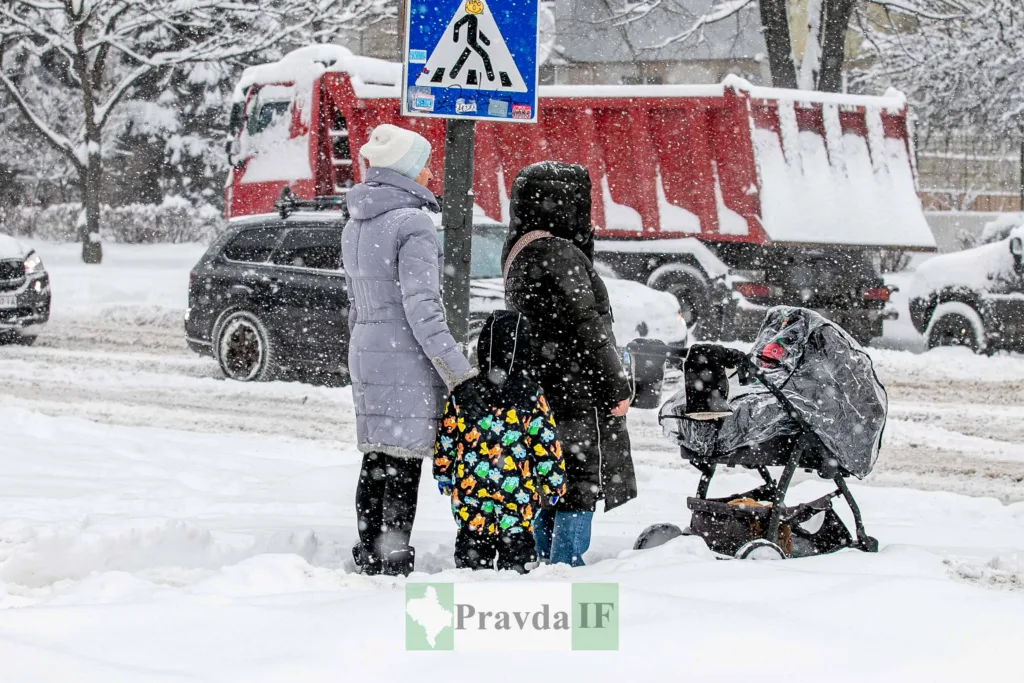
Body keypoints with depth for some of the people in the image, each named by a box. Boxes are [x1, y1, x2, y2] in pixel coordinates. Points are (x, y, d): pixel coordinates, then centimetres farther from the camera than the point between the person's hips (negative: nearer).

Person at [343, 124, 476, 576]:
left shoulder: (355, 227, 13)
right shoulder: (412, 224, -14)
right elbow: (420, 306, -19)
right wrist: (457, 371, -17)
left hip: (364, 352, 8)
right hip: (407, 356, -8)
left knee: (376, 462, 13)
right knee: (403, 464, -6)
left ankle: (369, 557, 18)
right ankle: (394, 564, -6)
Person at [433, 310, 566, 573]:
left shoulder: (461, 395, -1)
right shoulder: (531, 396, -7)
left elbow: (445, 443, 6)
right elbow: (546, 445, -5)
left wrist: (444, 479, 20)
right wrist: (553, 484, 6)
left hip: (469, 500, 2)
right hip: (518, 502, -2)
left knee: (472, 548, 9)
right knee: (517, 547, 8)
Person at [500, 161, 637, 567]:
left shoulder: (518, 254, 13)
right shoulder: (559, 255, -17)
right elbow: (587, 328, -18)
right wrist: (617, 388, -13)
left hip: (539, 391, 10)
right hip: (577, 392, -10)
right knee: (580, 489, -6)